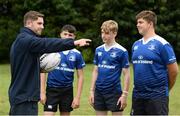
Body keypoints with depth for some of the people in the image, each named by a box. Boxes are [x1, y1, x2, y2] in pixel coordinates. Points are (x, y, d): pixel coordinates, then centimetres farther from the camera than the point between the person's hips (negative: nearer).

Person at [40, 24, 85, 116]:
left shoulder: (77, 54, 0)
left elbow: (80, 76, 5)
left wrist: (78, 97, -1)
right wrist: (42, 92, -7)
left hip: (67, 91, 2)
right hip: (52, 89, -2)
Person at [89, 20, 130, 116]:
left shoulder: (121, 51, -7)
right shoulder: (98, 50, 7)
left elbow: (126, 74, -6)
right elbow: (95, 71, 13)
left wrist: (125, 94, -9)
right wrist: (92, 90, 9)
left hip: (114, 92, -5)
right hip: (99, 91, 5)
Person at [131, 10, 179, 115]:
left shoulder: (162, 44, -9)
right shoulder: (136, 45, 10)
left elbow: (174, 70, -6)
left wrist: (165, 89, 5)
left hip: (157, 96, -6)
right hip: (138, 95, 6)